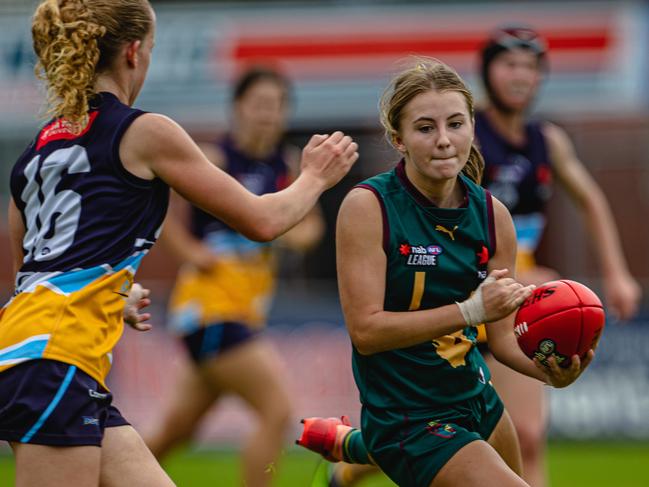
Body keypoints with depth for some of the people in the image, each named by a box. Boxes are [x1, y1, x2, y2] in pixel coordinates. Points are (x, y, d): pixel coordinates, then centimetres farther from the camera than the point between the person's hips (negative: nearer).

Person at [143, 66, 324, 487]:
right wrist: (189, 248, -16)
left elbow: (310, 222, 21)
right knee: (278, 410, -15)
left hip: (247, 310, 7)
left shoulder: (287, 164, 8)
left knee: (174, 432, 14)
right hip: (210, 306, -7)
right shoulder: (215, 160, -12)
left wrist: (303, 232, -2)